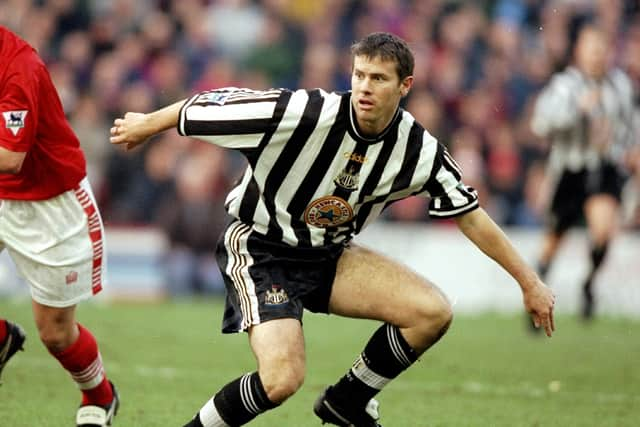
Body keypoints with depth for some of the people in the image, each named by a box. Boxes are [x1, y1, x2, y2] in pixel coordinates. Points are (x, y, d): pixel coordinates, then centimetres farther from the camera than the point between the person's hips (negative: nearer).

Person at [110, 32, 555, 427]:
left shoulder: (417, 149, -11)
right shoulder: (302, 113, -27)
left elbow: (470, 214, 0)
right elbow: (209, 106, -15)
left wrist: (530, 281, 2)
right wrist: (144, 125, 0)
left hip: (329, 256, 6)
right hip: (259, 250, -6)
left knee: (433, 311, -11)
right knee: (283, 379, -26)